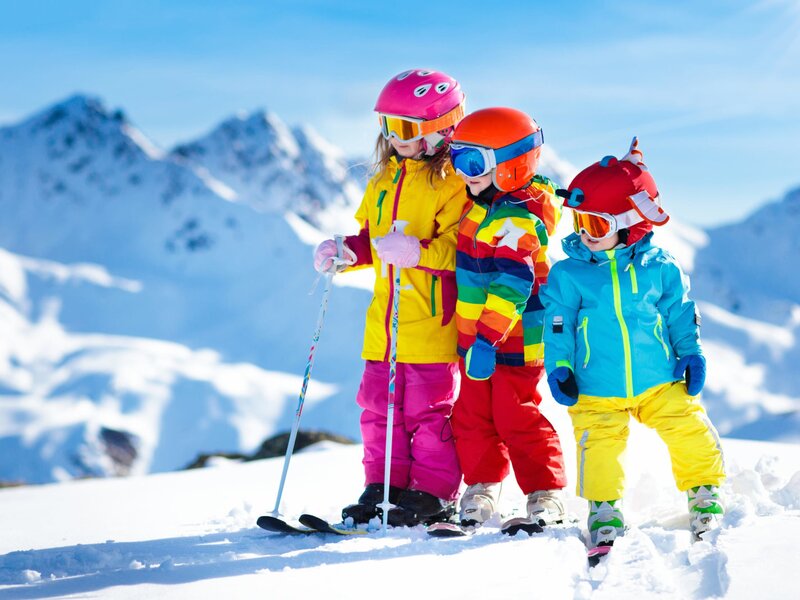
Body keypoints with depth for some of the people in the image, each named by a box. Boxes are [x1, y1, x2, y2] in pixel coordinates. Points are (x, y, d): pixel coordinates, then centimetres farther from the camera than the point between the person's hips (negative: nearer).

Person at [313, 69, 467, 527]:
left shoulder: (452, 182, -9)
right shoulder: (385, 180, 16)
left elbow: (458, 248, -17)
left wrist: (417, 252, -31)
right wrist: (344, 252, 5)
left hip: (432, 320, -8)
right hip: (385, 319, 8)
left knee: (429, 408, -2)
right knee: (378, 404, 10)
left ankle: (434, 494, 7)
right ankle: (384, 487, 18)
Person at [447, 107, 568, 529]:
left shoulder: (515, 221, -23)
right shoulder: (485, 208, 8)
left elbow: (512, 284, -31)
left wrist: (488, 339, -35)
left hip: (513, 343, -9)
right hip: (478, 338, 9)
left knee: (518, 419, -2)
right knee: (472, 416, 13)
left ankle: (546, 495, 9)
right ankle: (482, 487, 25)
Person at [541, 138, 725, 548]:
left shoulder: (659, 268, 0)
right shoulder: (568, 275, -3)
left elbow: (681, 314, 9)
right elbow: (556, 324, 1)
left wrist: (691, 354, 3)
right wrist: (559, 368, -7)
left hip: (660, 382, 1)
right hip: (596, 392, -1)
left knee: (690, 432, -2)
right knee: (599, 445, -10)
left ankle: (703, 493, 18)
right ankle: (604, 507, 10)